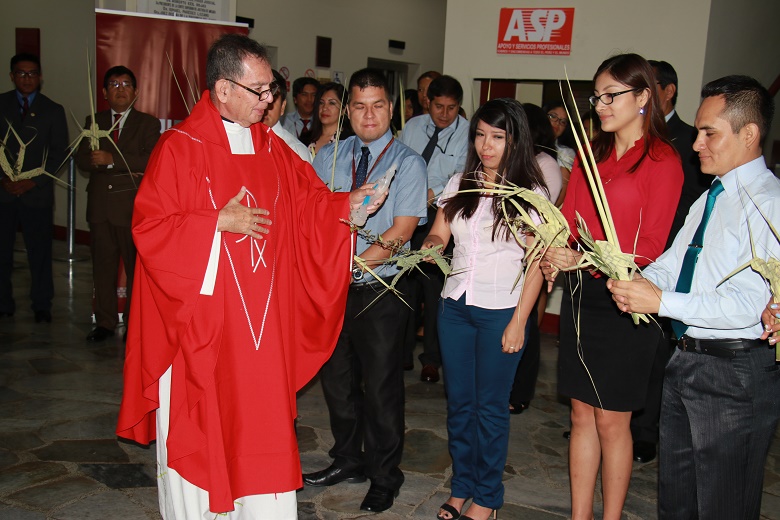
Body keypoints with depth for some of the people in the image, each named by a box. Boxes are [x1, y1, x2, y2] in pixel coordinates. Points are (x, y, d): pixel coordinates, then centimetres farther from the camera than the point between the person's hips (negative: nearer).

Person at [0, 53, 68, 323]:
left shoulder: (53, 111, 8)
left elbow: (60, 152, 4)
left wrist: (33, 180, -7)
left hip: (38, 192, -1)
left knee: (40, 252, 0)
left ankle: (42, 307, 10)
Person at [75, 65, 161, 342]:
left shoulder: (148, 124, 3)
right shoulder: (94, 121, 15)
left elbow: (151, 160, -12)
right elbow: (82, 159, 5)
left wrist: (112, 160, -20)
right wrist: (125, 167, -13)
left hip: (133, 206, -4)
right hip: (100, 205, 4)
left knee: (136, 267, 1)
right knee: (102, 266, 9)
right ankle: (105, 322, 19)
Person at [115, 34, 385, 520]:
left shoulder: (273, 147, 9)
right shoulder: (180, 147, -9)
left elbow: (309, 202, 12)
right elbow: (149, 226, -11)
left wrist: (347, 204, -6)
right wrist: (218, 221, -17)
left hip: (263, 318, 5)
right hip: (200, 317, -4)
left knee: (262, 421, 9)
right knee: (197, 423, 8)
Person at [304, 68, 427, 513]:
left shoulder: (407, 162, -5)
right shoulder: (328, 156, 8)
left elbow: (401, 231, -13)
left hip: (380, 289, -4)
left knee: (380, 385, 5)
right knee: (337, 377, 15)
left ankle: (385, 477, 24)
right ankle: (348, 461, 35)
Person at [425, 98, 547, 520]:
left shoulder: (531, 192, -6)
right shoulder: (460, 184, 8)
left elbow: (536, 264, -7)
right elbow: (437, 234, 10)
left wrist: (519, 322, -11)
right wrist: (431, 245, -14)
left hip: (500, 311, -4)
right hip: (455, 305, 5)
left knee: (490, 406, 5)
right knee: (458, 401, 12)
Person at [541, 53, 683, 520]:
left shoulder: (662, 161, -7)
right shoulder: (591, 153, 12)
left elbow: (651, 245, -12)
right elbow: (568, 218, 10)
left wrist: (584, 258, -23)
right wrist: (552, 254, -11)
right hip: (580, 293, 6)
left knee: (611, 420, 4)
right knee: (582, 415, 12)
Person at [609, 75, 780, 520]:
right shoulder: (710, 198, 12)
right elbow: (673, 261, 10)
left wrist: (661, 301, -23)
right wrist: (639, 283, -11)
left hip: (735, 372, -9)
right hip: (687, 360, 9)